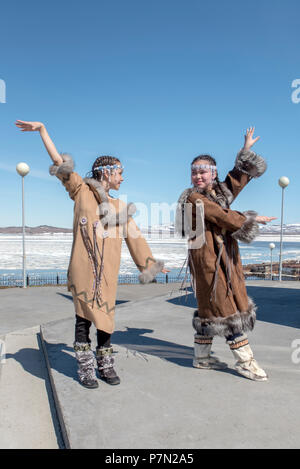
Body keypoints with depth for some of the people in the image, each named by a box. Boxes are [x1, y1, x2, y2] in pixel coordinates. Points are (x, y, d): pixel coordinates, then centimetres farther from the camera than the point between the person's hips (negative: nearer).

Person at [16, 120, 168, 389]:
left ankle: (105, 364, 23)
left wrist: (149, 263, 18)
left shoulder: (120, 206, 15)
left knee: (105, 316, 7)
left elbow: (134, 236, 18)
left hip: (107, 270, 3)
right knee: (84, 317, 3)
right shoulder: (81, 191, 6)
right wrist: (42, 129, 5)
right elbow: (58, 161, 5)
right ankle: (85, 368, 17)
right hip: (83, 267, -3)